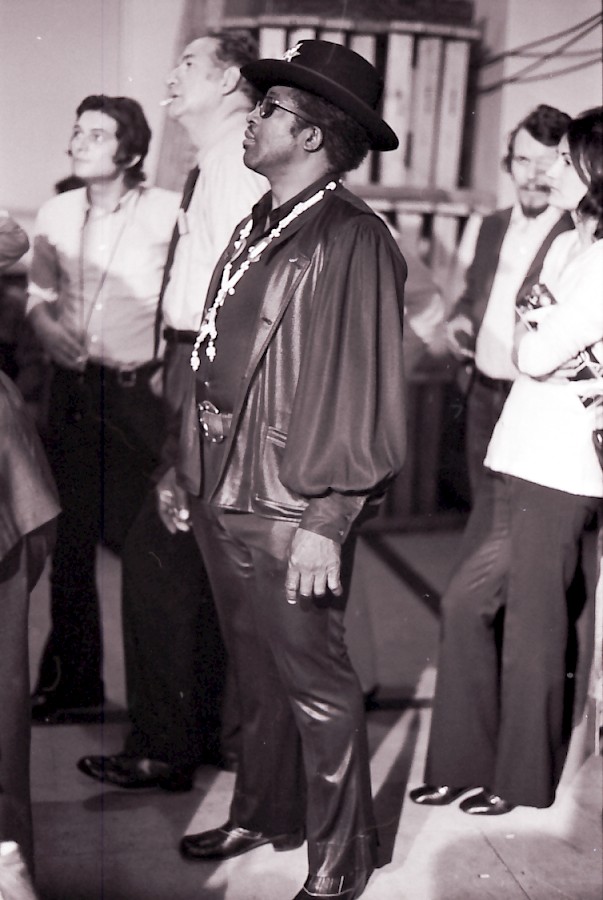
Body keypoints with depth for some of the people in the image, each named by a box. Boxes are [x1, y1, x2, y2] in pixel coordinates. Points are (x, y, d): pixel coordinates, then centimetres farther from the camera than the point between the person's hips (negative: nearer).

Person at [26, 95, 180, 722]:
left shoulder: (167, 213, -8)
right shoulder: (57, 214, 9)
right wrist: (44, 323, -1)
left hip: (141, 389, -5)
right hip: (74, 386, 5)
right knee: (70, 536, 10)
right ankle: (71, 680, 26)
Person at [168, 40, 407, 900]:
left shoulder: (352, 240, -15)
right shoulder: (258, 227, 11)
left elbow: (365, 394, -19)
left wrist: (326, 522, -20)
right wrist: (189, 468, 13)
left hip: (289, 508, -8)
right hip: (222, 495, 8)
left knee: (315, 684, 7)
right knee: (256, 674, 22)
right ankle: (261, 814, 42)